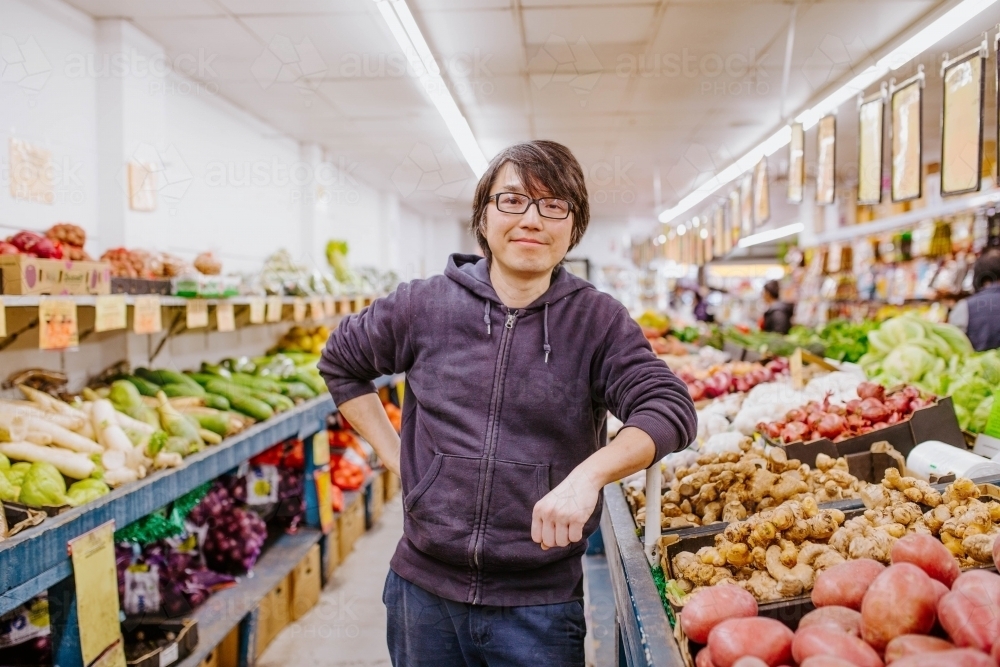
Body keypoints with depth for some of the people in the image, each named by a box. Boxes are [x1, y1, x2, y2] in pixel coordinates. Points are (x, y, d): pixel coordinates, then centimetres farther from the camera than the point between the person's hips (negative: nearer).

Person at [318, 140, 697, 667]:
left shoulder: (598, 321, -5)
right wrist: (391, 452, 4)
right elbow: (340, 362, 13)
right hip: (424, 590, 2)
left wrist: (588, 473, -33)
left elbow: (669, 409, -15)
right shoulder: (425, 306, -1)